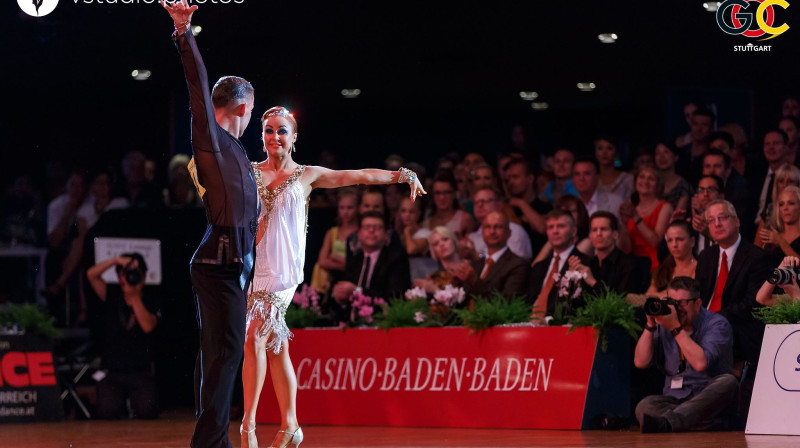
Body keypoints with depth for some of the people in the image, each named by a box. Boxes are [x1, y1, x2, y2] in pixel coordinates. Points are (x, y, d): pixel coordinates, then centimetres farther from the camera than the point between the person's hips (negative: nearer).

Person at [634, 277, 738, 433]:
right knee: (644, 406, -28)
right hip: (674, 399, 3)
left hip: (710, 397, -3)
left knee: (727, 381, -37)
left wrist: (675, 328, -19)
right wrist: (650, 325, -4)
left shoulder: (716, 324, -3)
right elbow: (640, 362, 4)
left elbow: (701, 363, -19)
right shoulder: (663, 326, 12)